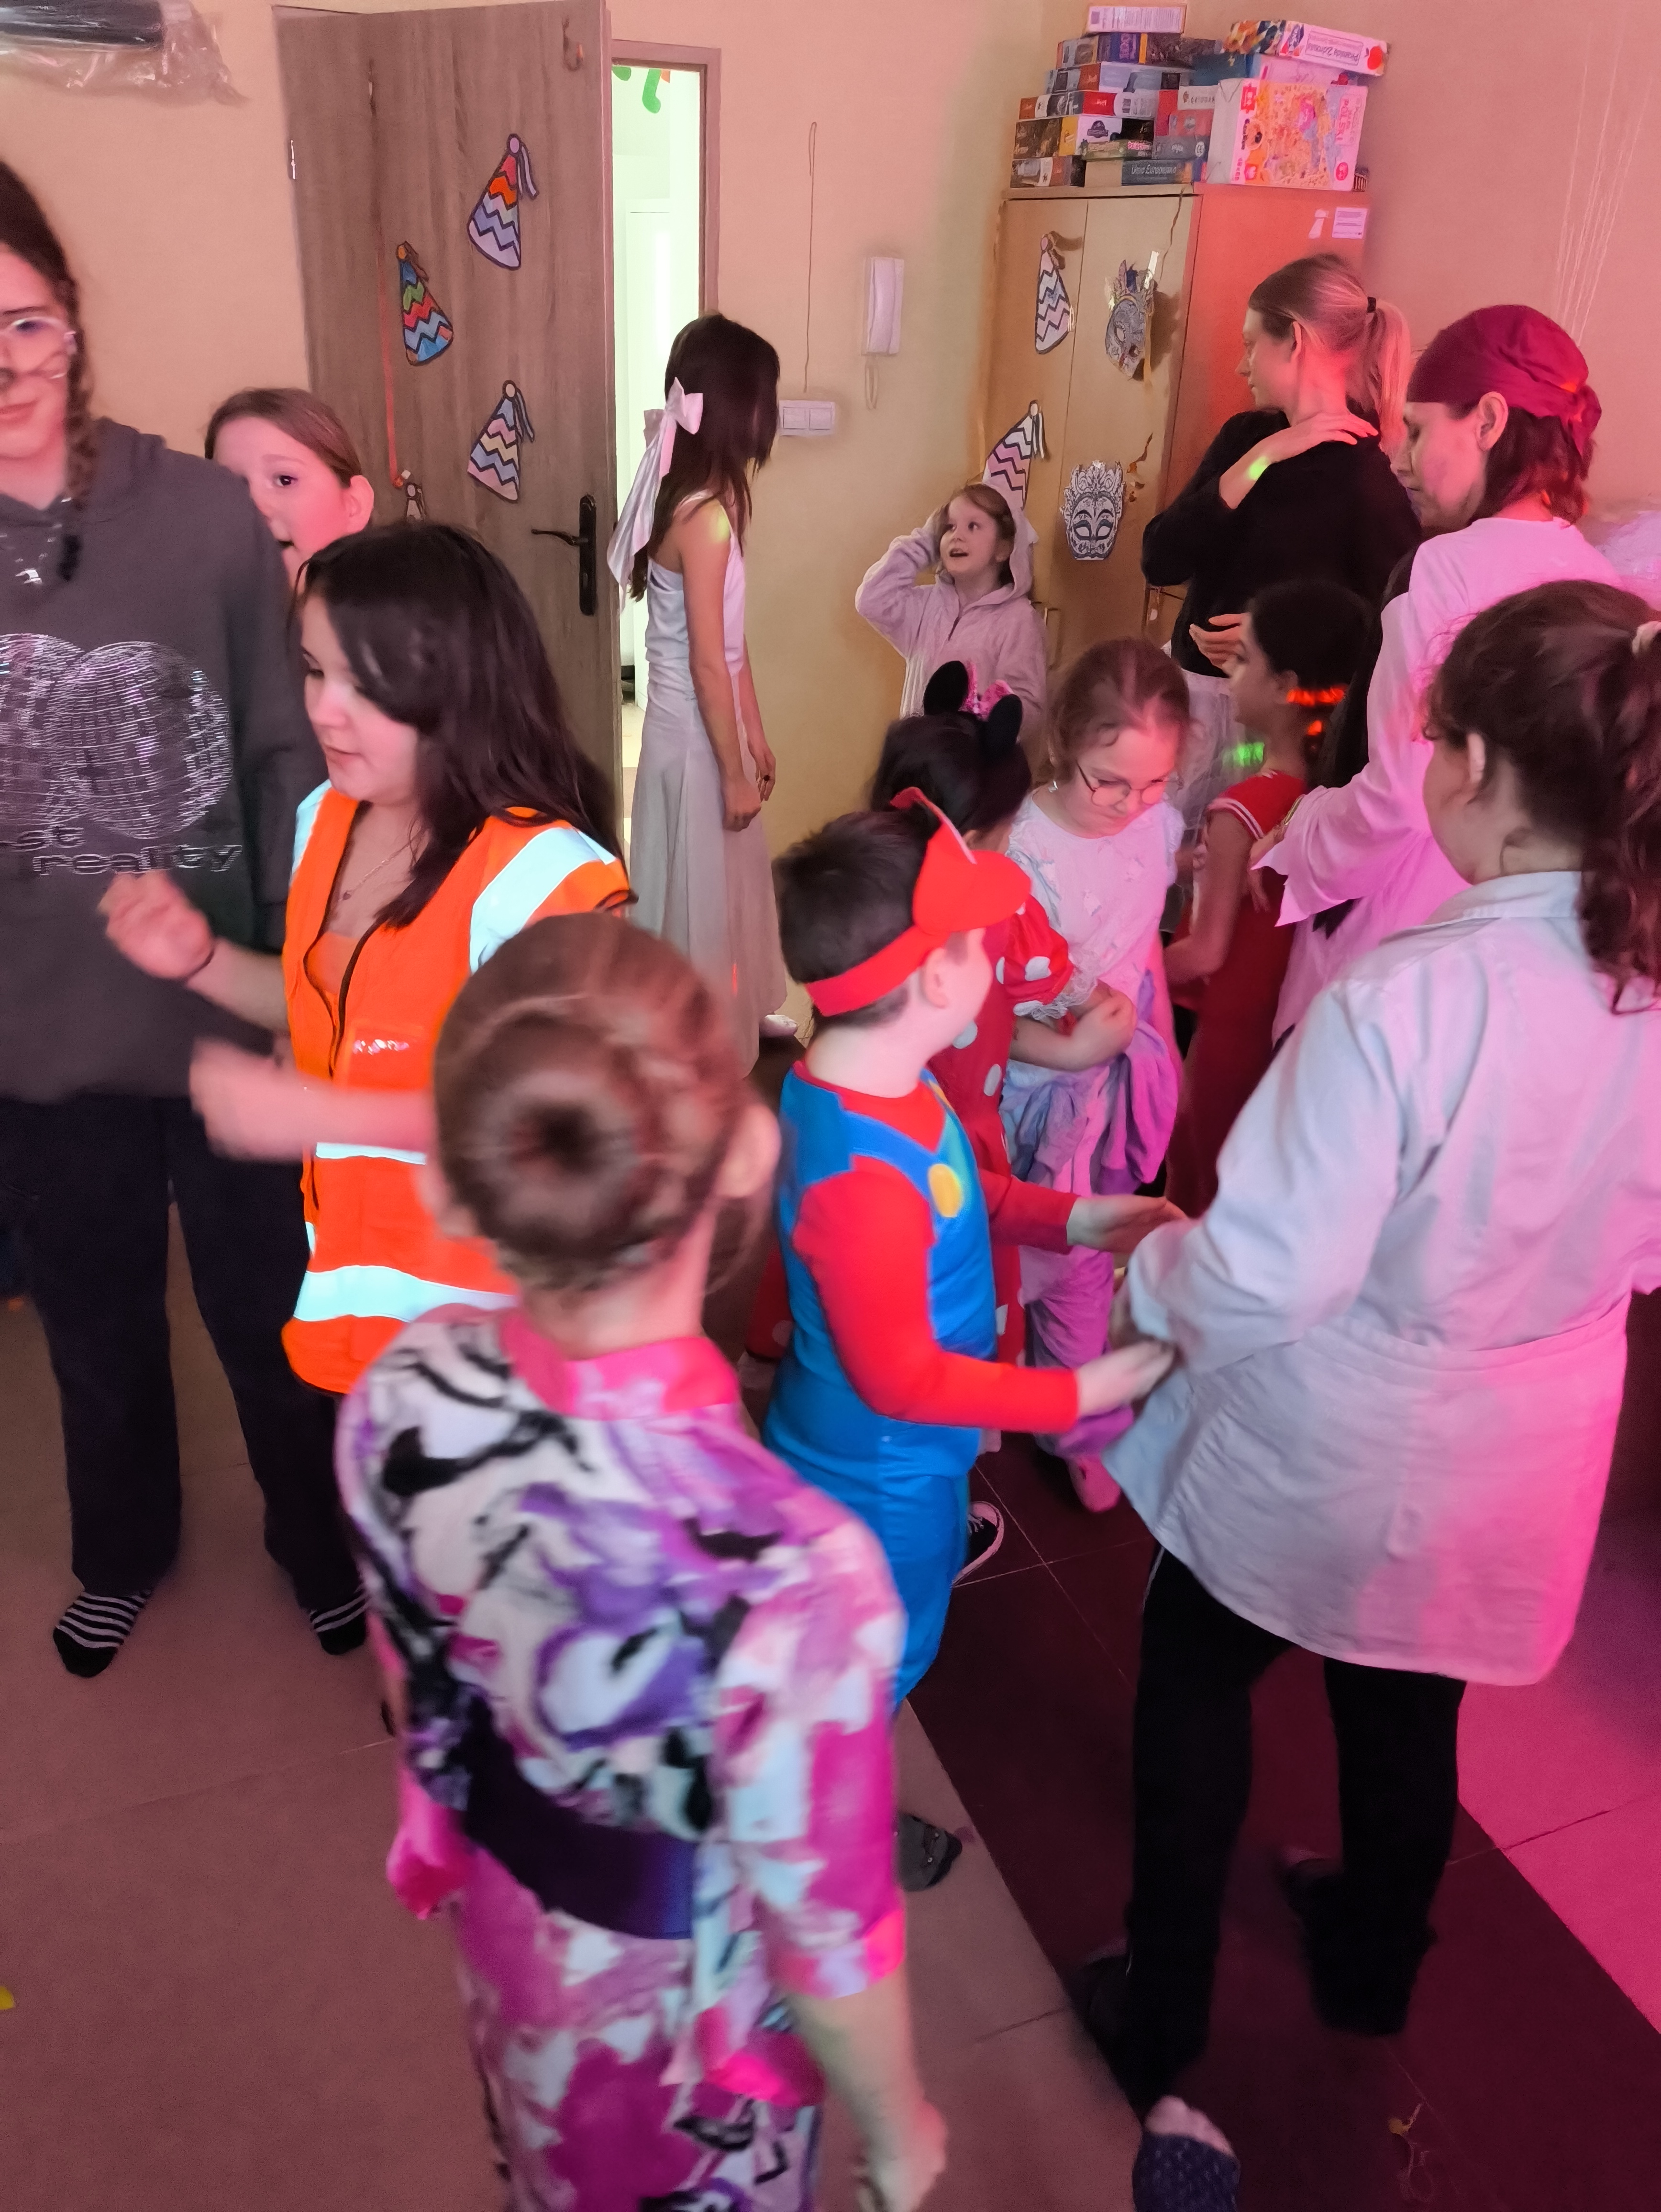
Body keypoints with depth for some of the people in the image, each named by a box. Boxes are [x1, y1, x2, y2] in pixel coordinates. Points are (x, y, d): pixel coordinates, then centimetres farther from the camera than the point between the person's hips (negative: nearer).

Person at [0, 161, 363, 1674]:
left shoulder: (204, 512, -10)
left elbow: (286, 755, -5)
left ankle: (322, 1538, 45)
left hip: (231, 1014, -2)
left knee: (275, 1320, 16)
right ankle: (123, 1551, 52)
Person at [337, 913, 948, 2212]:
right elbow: (830, 1939, -25)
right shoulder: (790, 1573, -44)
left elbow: (426, 1698, -6)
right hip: (681, 2000, -3)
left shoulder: (398, 1401, -27)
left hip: (503, 1926, 4)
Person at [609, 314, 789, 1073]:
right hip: (694, 735, -9)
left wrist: (755, 734, 16)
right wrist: (734, 771, -15)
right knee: (699, 891, 6)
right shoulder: (705, 517, -24)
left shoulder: (697, 495, 6)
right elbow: (708, 664, -22)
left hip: (708, 724, 9)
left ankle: (742, 1011, 41)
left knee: (732, 879, 23)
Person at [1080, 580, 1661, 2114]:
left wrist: (1146, 1271, -10)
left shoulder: (1405, 998, -33)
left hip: (1328, 1459, -5)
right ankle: (1373, 1965, 54)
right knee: (1411, 1712, 29)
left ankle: (1161, 2010, 37)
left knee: (1196, 1682, 21)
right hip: (1519, 1467, 6)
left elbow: (1265, 1280, -30)